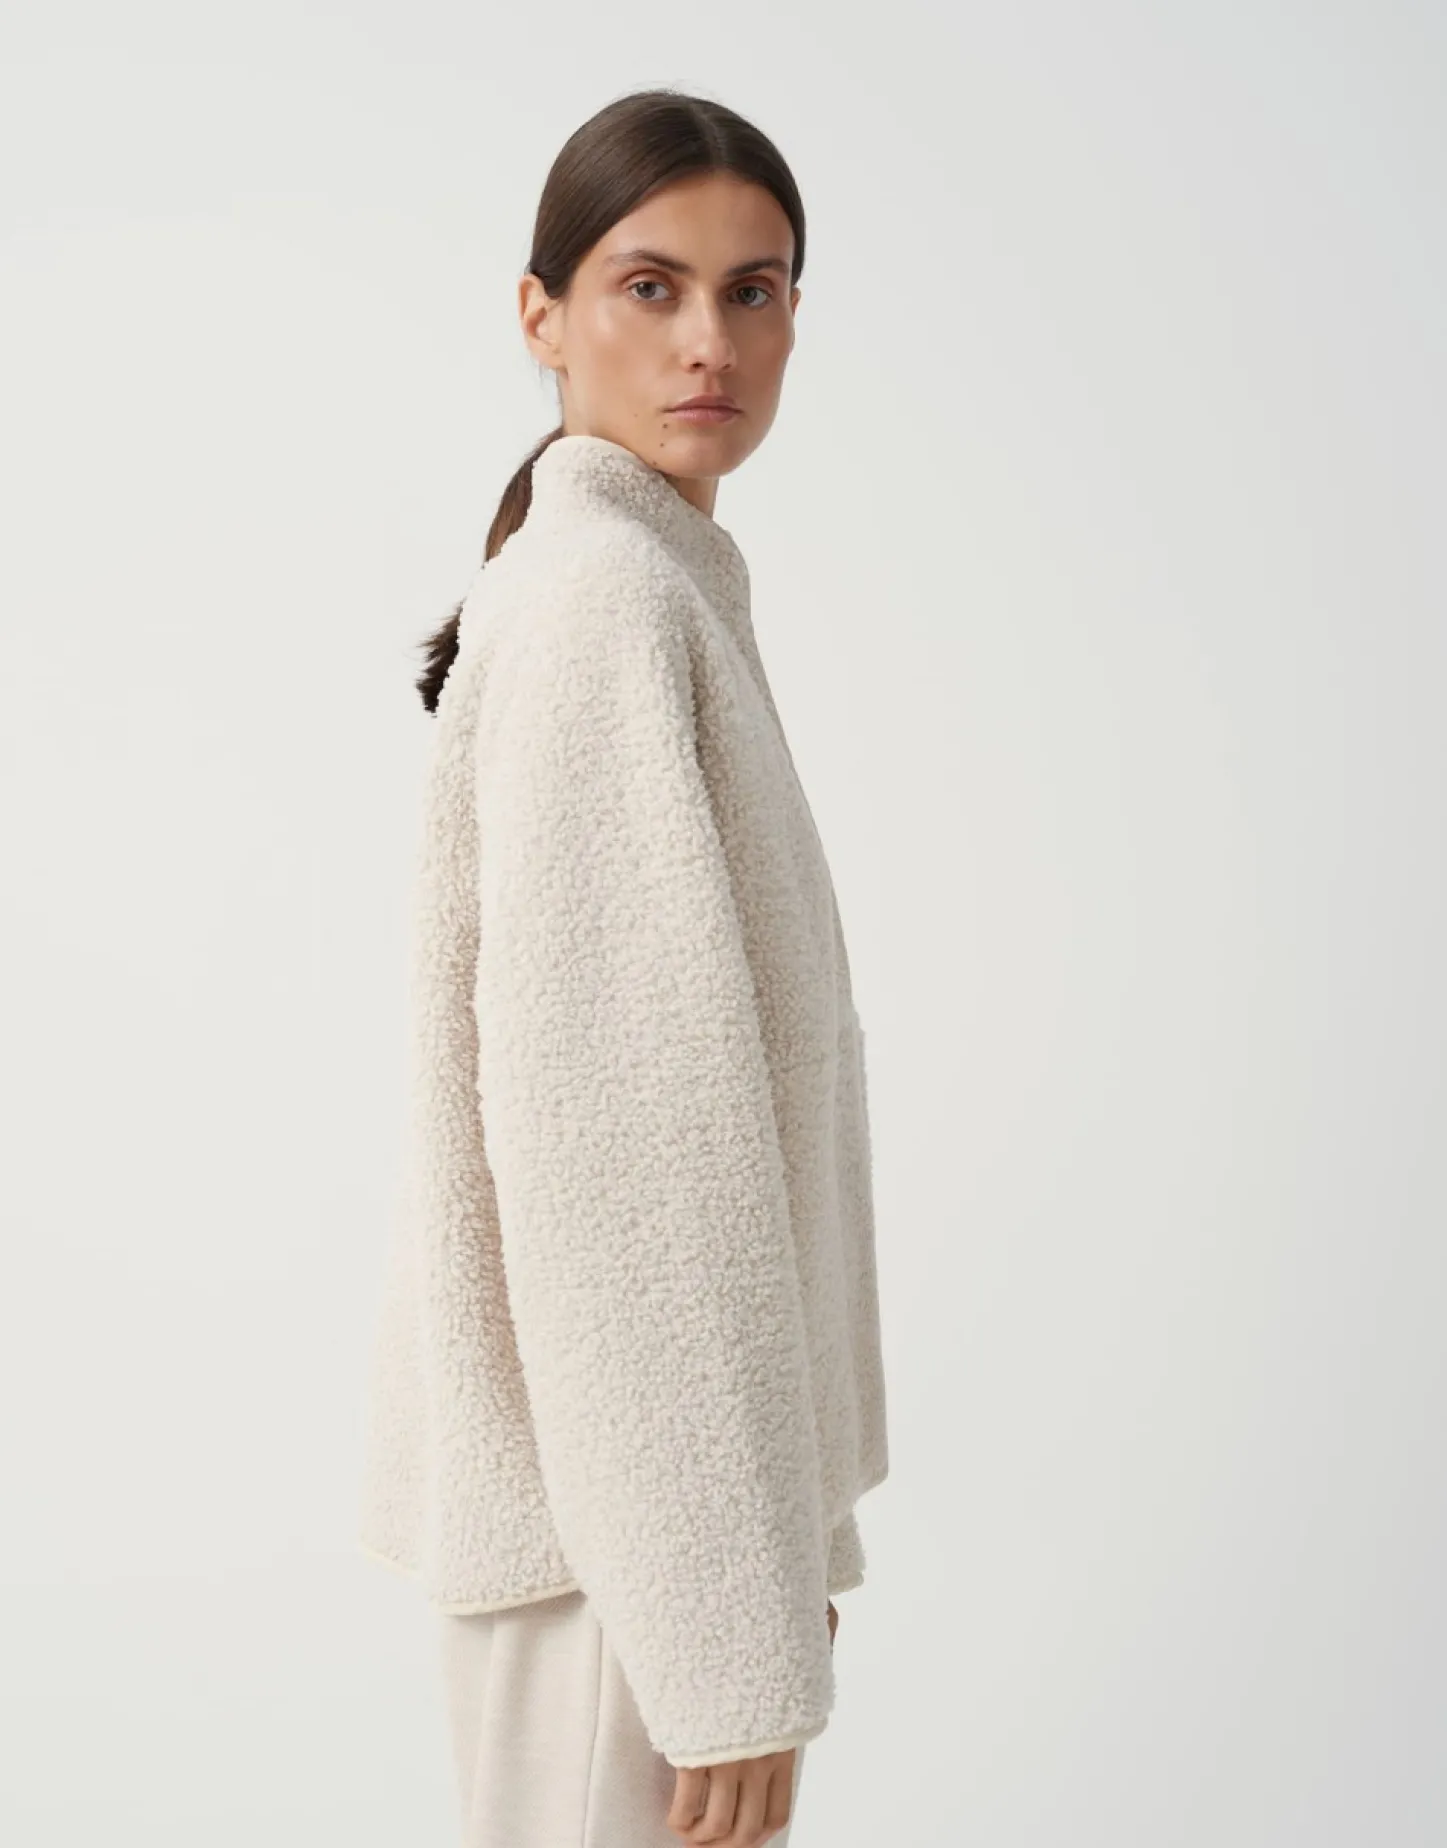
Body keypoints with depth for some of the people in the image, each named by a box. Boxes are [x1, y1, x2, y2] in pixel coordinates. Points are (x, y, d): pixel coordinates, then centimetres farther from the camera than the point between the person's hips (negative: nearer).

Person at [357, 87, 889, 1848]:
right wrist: (730, 1638, -20)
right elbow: (609, 1134, -22)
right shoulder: (611, 597, -16)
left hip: (658, 1479, 9)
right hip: (634, 1510, -9)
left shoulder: (656, 589, 13)